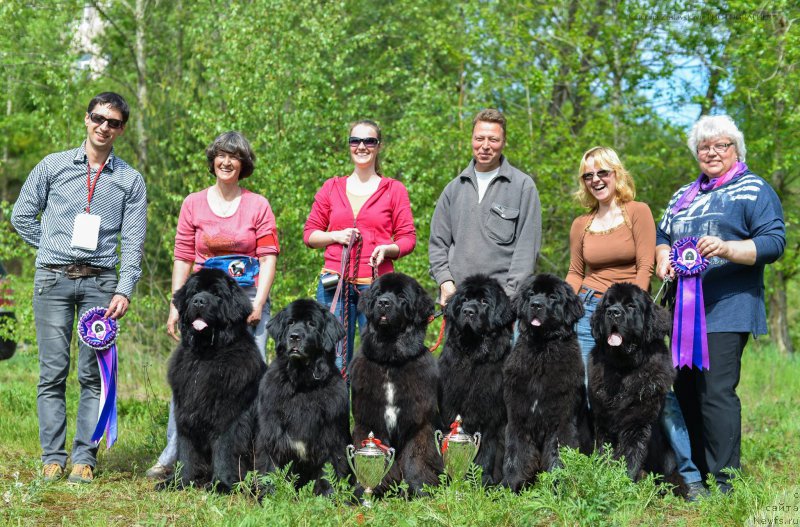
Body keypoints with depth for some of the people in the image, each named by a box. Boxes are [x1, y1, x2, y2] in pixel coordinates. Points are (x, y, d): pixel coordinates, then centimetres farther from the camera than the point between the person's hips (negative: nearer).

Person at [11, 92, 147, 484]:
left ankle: (84, 458, 4)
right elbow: (22, 216, 13)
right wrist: (55, 249, 8)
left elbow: (133, 241, 4)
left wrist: (124, 290, -7)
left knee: (94, 374, -1)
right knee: (53, 372, -3)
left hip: (101, 282, 1)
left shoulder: (130, 180, 9)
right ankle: (53, 458, 1)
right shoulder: (53, 166, 9)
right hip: (53, 279, 0)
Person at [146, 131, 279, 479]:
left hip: (248, 300, 0)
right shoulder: (193, 204, 9)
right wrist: (175, 306, 2)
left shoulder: (257, 205, 7)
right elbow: (183, 258, 8)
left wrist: (259, 302, -8)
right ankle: (170, 457, 0)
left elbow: (269, 257, 2)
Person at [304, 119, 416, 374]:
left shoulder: (394, 189, 8)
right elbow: (309, 233, 15)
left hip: (377, 284, -1)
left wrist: (387, 249, -14)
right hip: (335, 284, 2)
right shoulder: (331, 188, 14)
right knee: (335, 361, -1)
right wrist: (336, 236, -4)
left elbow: (408, 238, 6)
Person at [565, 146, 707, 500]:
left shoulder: (637, 212, 1)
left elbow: (645, 268, -5)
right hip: (589, 311, 4)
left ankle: (691, 477, -5)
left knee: (658, 392, -12)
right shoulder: (581, 224, 13)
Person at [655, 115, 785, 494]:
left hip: (726, 310, -7)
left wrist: (726, 249, -24)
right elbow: (662, 235, 25)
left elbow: (774, 241, -9)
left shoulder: (753, 190, 1)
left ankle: (722, 481, -7)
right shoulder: (684, 196, 22)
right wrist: (663, 258, 2)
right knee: (686, 391, 8)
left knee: (716, 393, -12)